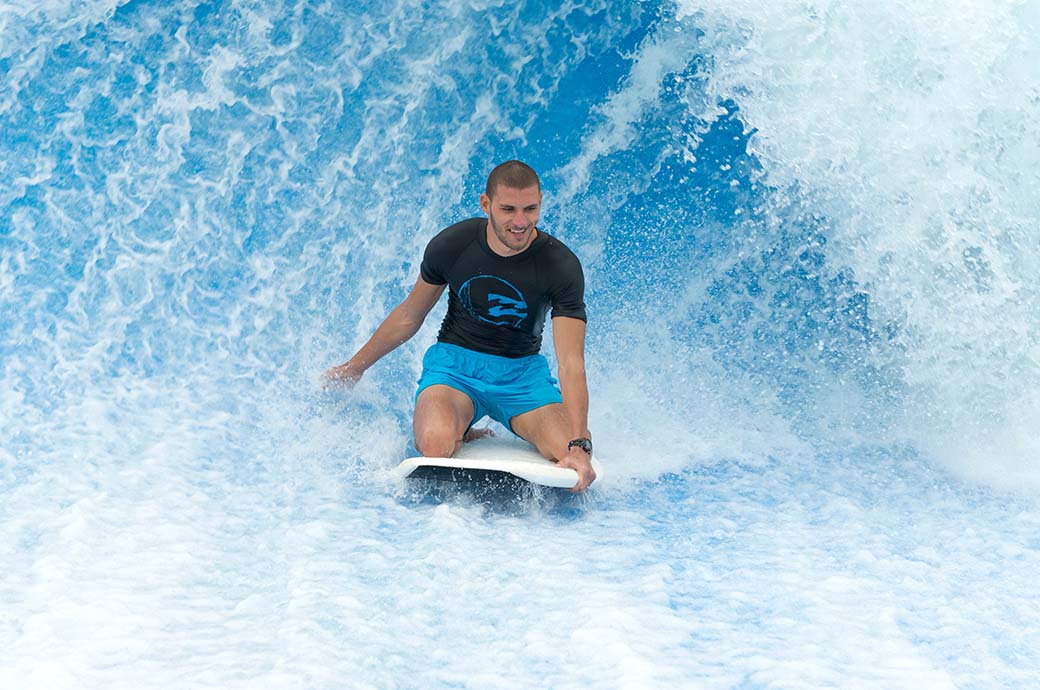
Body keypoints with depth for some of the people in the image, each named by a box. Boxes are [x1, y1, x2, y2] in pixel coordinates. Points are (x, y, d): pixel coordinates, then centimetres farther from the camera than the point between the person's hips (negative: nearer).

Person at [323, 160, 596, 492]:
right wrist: (355, 366, 16)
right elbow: (410, 315, 6)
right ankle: (466, 437, 4)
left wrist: (579, 446, -38)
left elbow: (571, 363, -25)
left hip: (523, 371, 1)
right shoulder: (451, 244, -12)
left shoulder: (561, 266, -18)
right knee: (436, 444, -35)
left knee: (577, 464, -24)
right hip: (455, 360, 0)